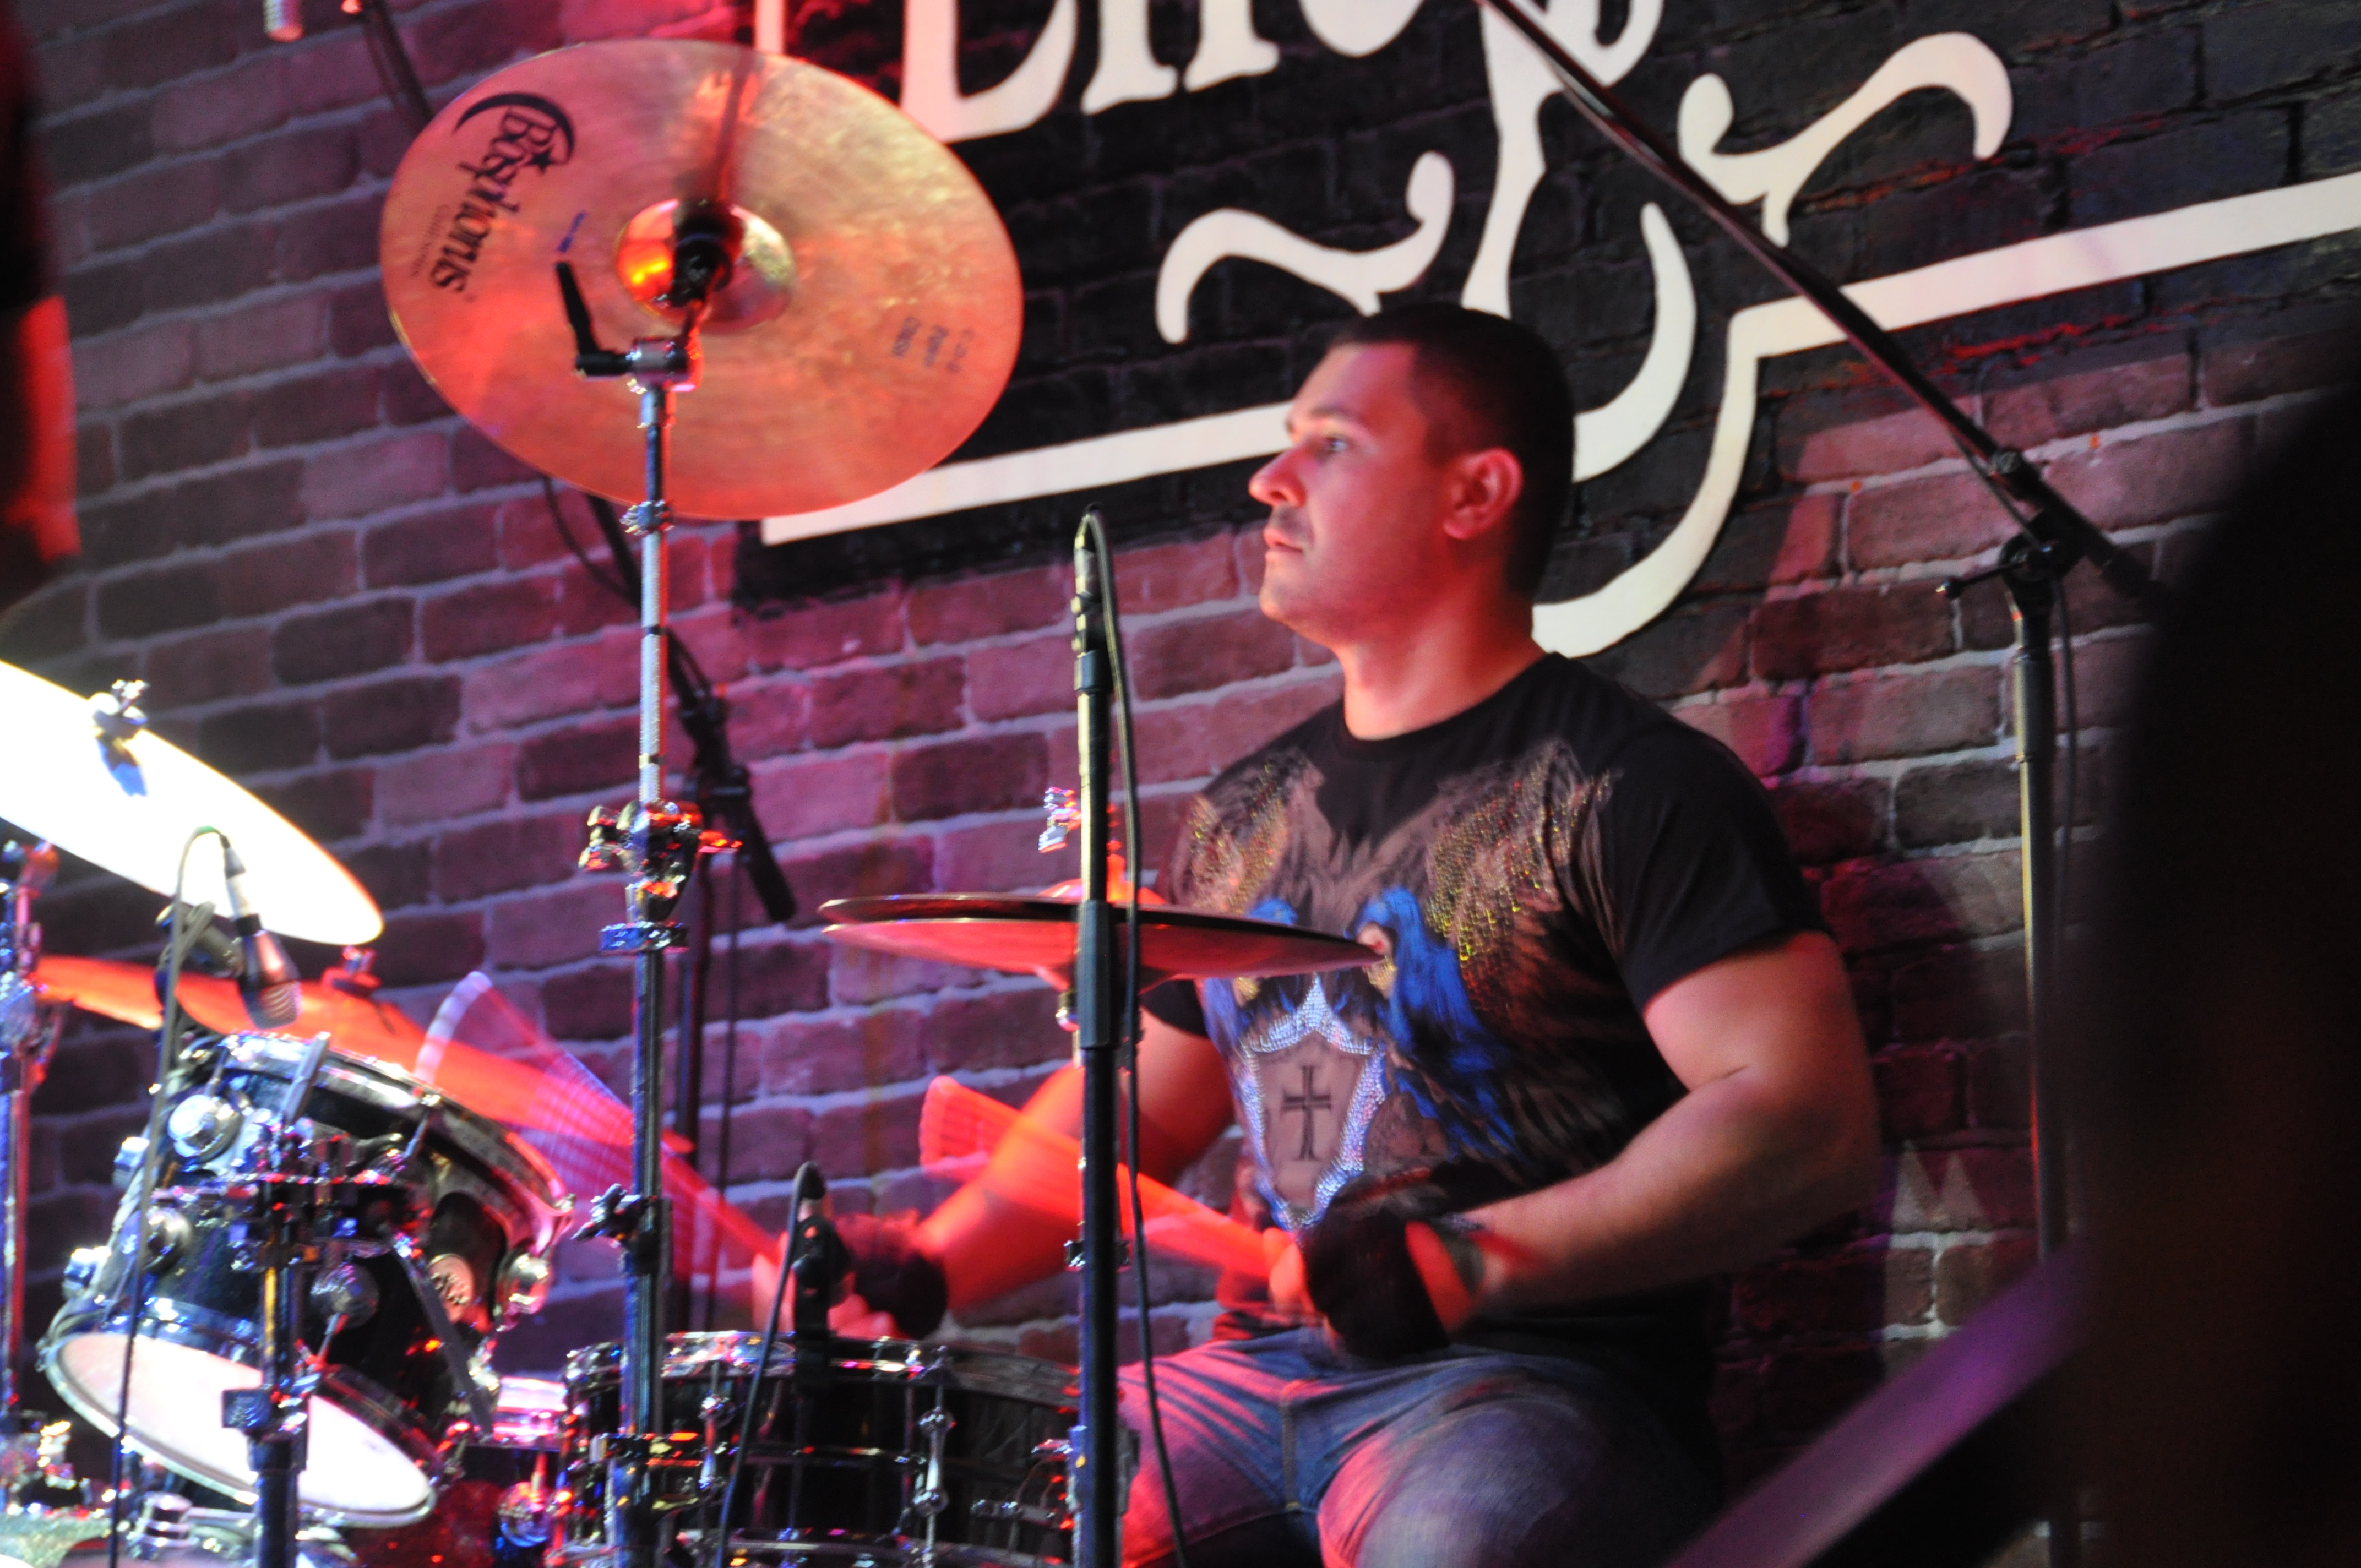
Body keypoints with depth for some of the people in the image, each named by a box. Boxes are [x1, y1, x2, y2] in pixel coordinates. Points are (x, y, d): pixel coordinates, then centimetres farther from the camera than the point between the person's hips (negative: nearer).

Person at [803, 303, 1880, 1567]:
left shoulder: (1627, 787, -4)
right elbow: (1131, 1101, 28)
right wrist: (929, 1268, 10)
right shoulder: (1245, 815, 19)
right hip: (1254, 1369, 7)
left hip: (1529, 1383, -7)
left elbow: (1810, 1125, -14)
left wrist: (1481, 1261, -24)